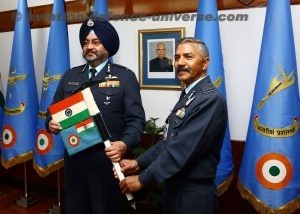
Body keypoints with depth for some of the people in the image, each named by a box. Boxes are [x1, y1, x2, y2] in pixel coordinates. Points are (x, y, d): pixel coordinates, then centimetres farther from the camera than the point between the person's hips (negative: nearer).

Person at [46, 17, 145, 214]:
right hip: (74, 159, 4)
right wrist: (51, 124, -10)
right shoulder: (70, 76, 10)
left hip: (107, 160, -4)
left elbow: (136, 119, -9)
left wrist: (124, 144, -27)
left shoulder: (125, 76, -4)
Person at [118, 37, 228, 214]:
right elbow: (168, 140, 10)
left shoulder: (210, 99, -21)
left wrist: (143, 179, -19)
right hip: (175, 188, 8)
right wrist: (139, 163, -2)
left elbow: (182, 150, -26)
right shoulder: (188, 96, 10)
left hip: (193, 195, -8)